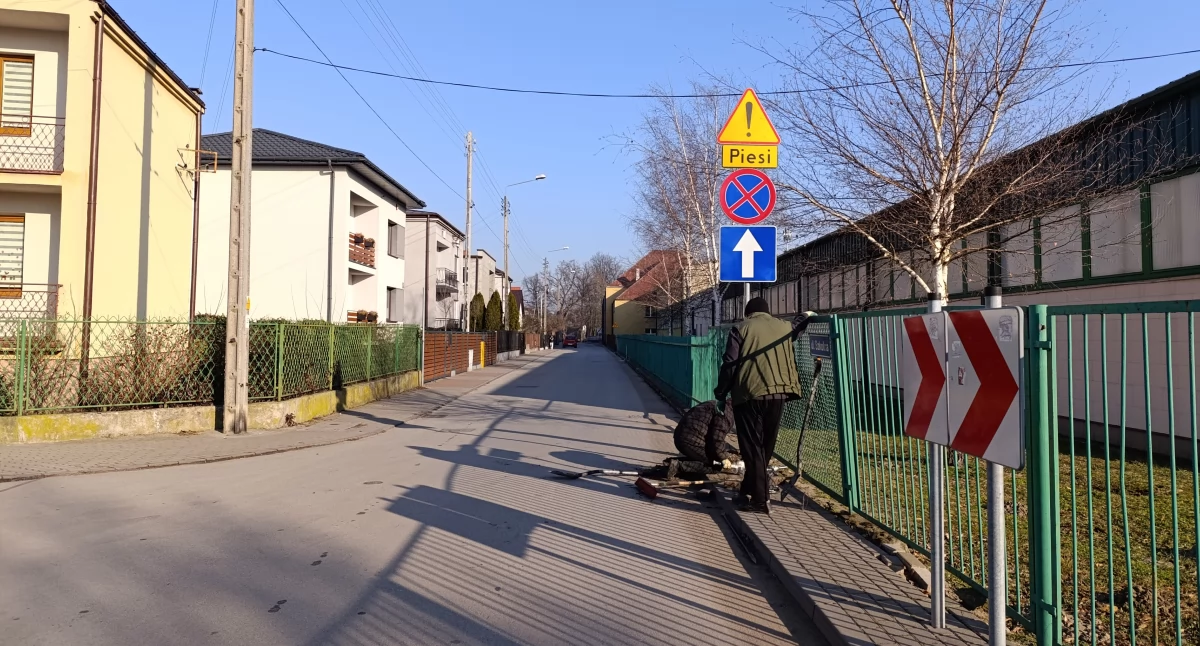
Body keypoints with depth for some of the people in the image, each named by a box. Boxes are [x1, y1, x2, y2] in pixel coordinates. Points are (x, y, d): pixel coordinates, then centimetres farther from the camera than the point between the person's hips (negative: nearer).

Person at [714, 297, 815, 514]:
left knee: (752, 447, -2)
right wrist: (806, 317, 60)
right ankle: (750, 490, 27)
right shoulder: (784, 327, 13)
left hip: (749, 394, -4)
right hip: (776, 393, 4)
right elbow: (796, 328, 38)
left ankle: (760, 498, -6)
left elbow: (730, 364, -4)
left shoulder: (741, 329, 2)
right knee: (765, 446, 16)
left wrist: (721, 393, 7)